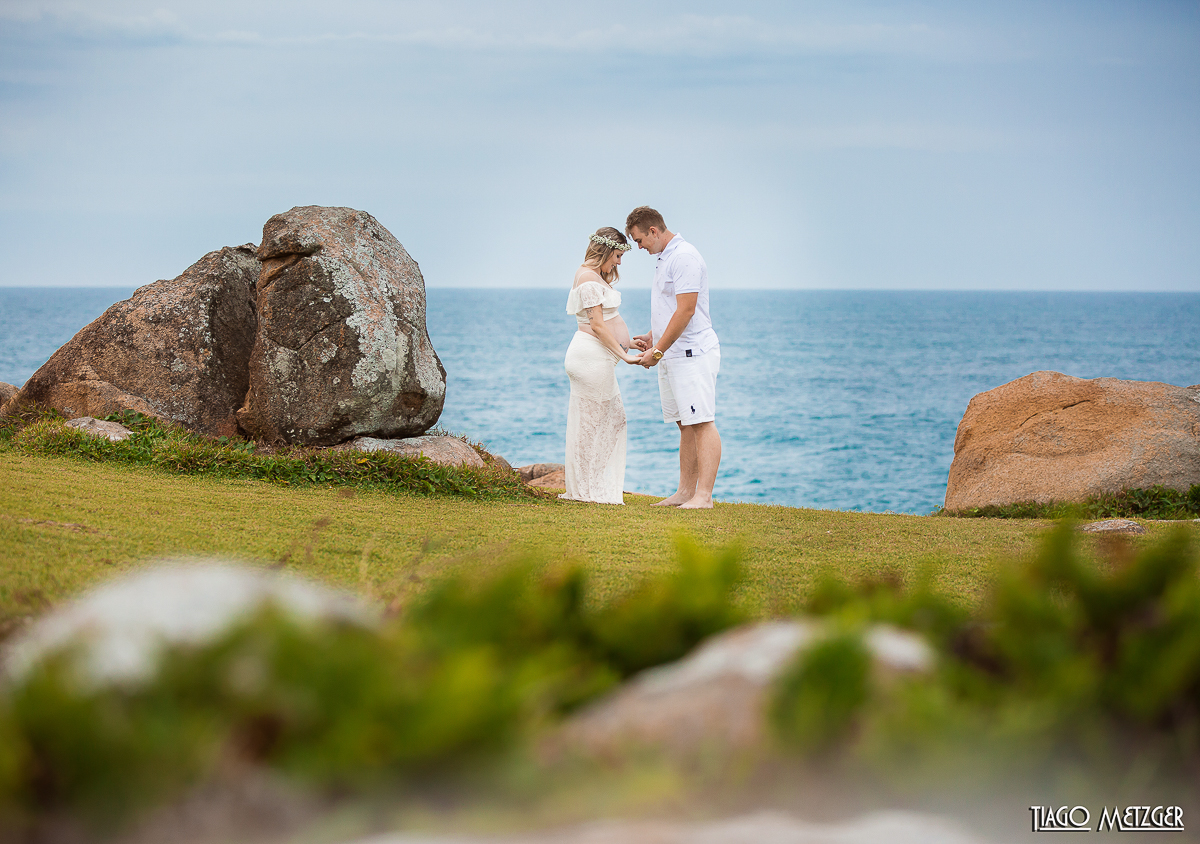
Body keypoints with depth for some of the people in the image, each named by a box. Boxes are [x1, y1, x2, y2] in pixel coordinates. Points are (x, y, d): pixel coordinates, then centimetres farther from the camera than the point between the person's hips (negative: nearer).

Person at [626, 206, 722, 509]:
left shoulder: (684, 257, -15)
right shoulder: (666, 258, 18)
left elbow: (685, 311, -20)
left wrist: (657, 351, -16)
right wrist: (651, 338, 15)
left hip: (693, 353, -11)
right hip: (673, 356, 11)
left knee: (702, 424, -11)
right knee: (686, 426, 11)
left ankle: (704, 495, -15)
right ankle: (685, 492, 14)